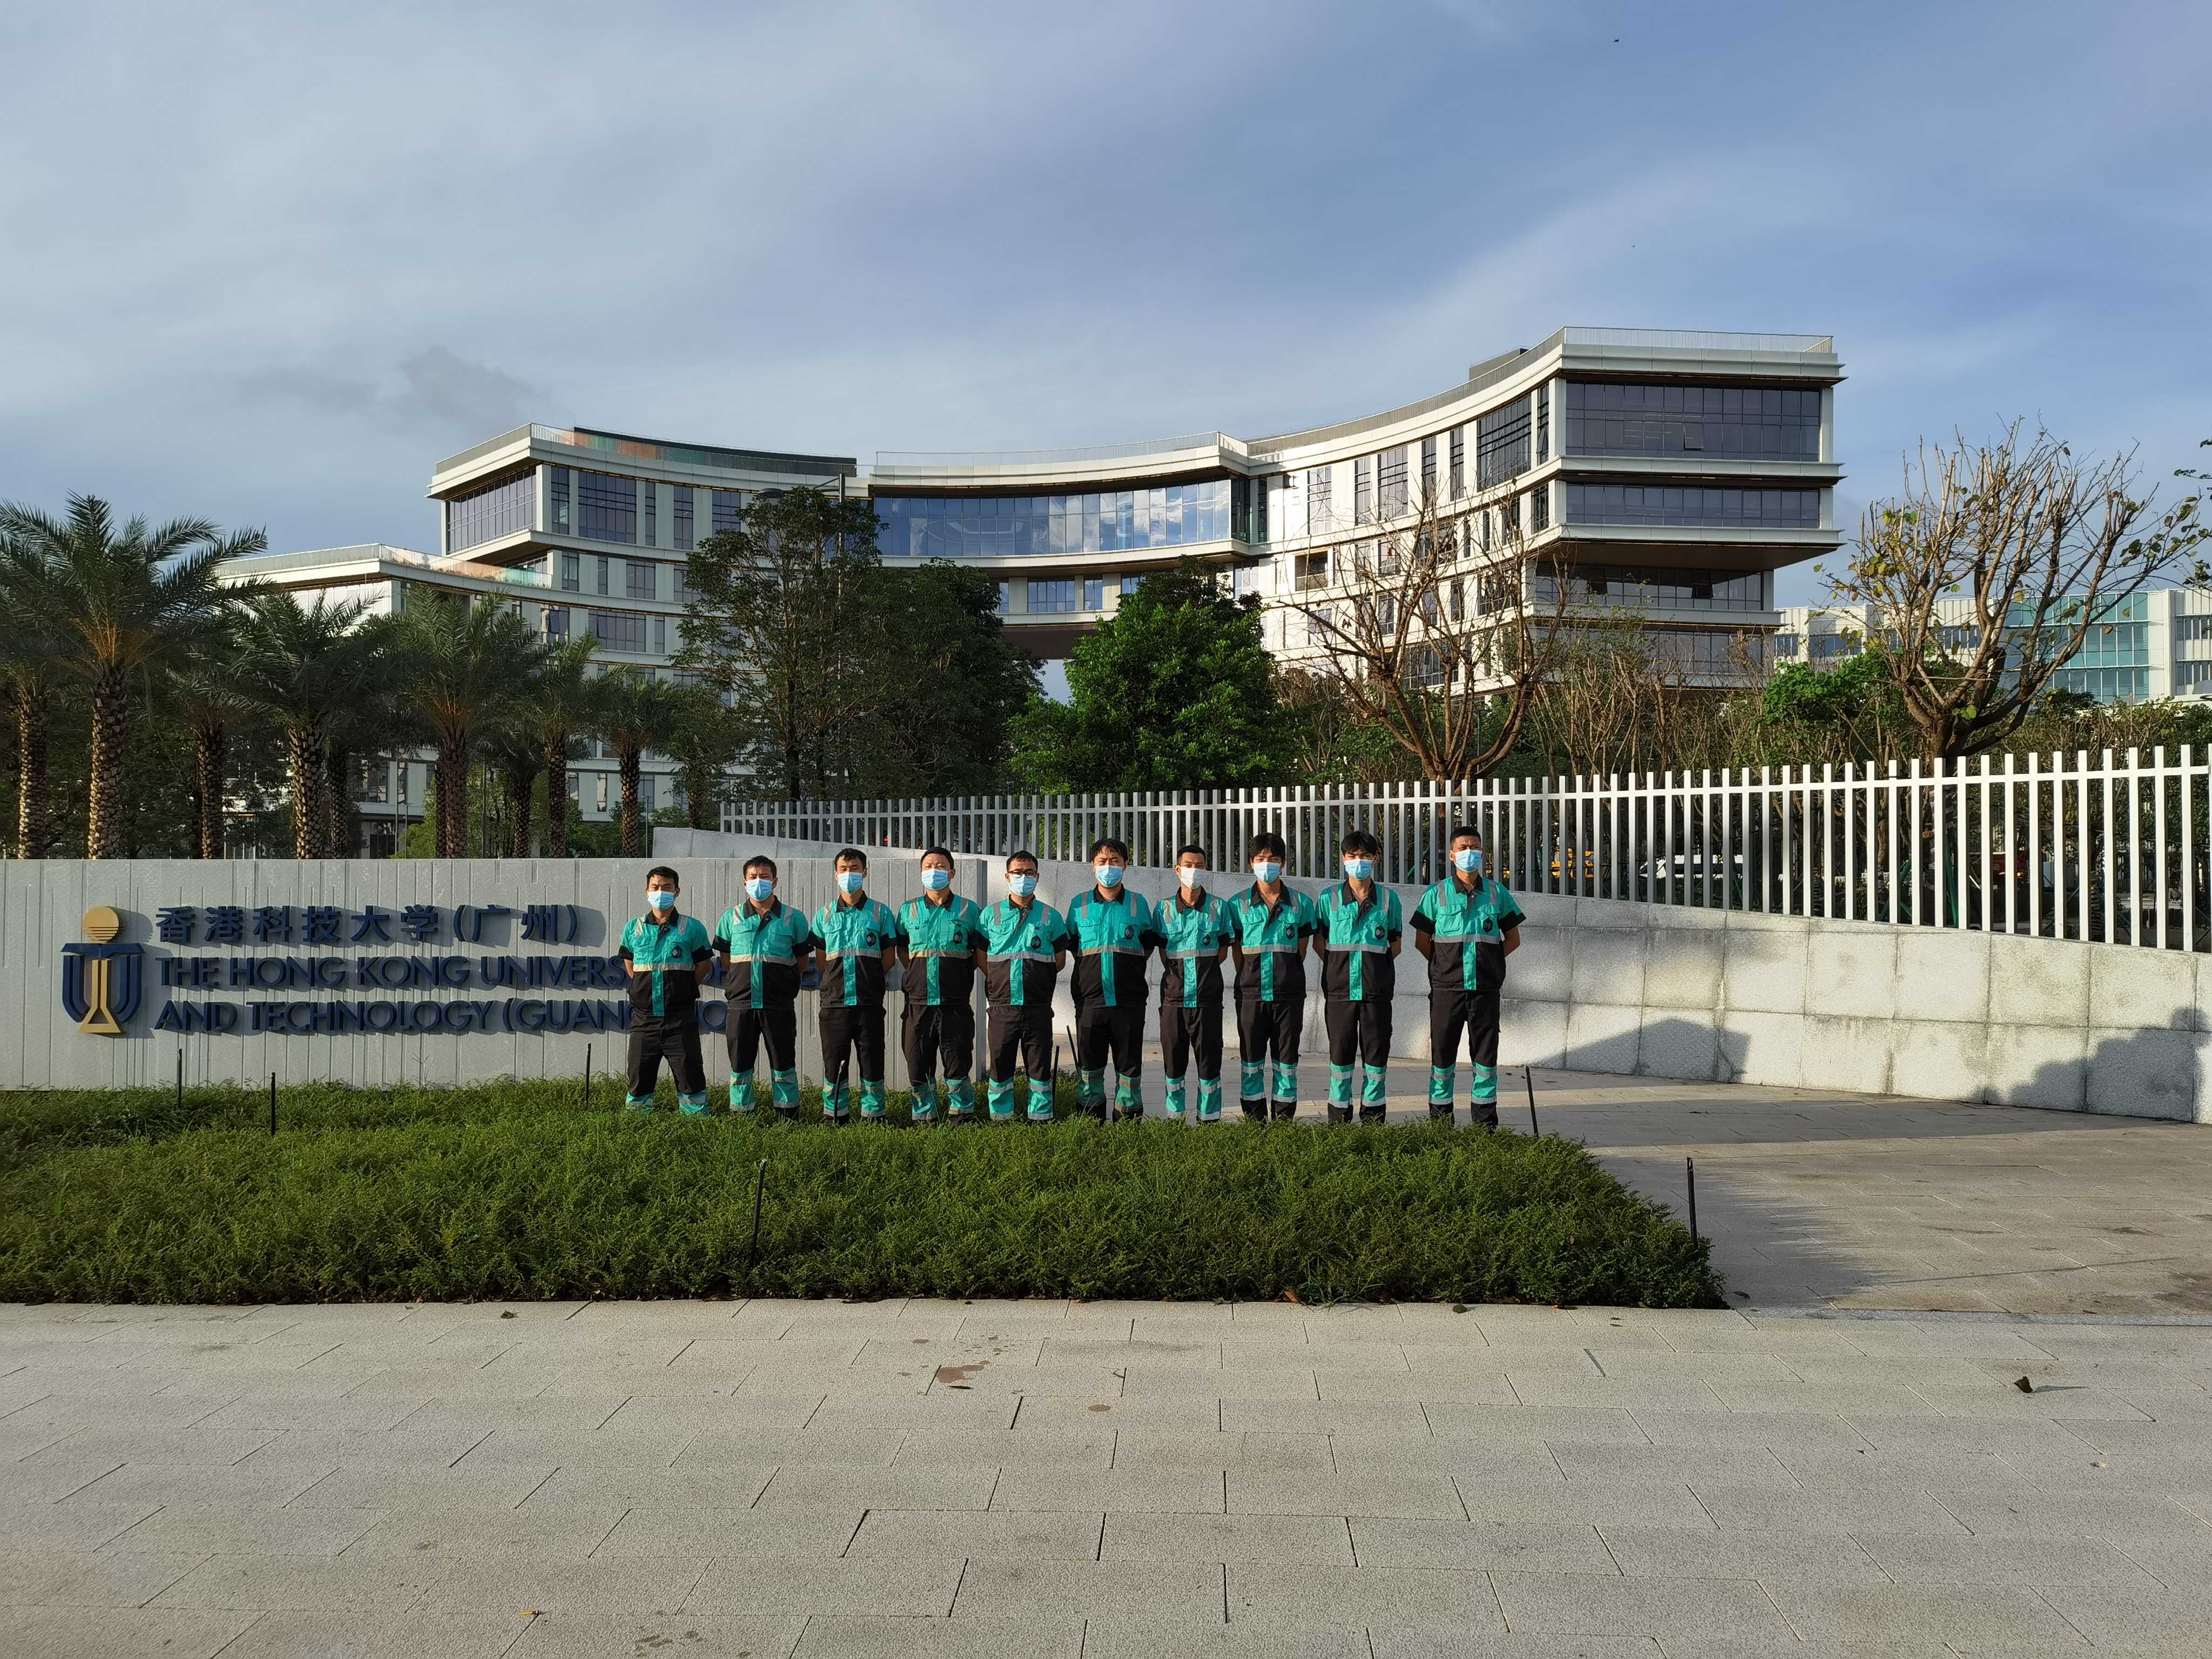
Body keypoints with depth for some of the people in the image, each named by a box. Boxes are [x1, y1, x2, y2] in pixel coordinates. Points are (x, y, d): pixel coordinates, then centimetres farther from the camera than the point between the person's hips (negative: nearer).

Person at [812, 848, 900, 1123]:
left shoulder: (881, 912, 5)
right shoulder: (824, 915, 10)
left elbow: (889, 958, 6)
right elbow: (821, 960, 13)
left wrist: (868, 978, 3)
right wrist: (839, 979, 4)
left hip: (870, 1002, -1)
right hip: (834, 1001, 1)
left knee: (872, 1060, 1)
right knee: (834, 1061, 4)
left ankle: (874, 1115, 10)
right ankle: (836, 1116, 14)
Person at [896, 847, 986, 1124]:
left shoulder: (970, 910, 4)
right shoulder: (908, 910, 10)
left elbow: (981, 955, 11)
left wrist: (957, 974, 7)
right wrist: (922, 975, 12)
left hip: (956, 1004, -2)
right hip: (919, 1004, 2)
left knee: (958, 1066, 0)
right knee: (919, 1069, 5)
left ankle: (962, 1113, 15)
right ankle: (924, 1119, 17)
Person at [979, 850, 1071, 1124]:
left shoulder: (1050, 917, 7)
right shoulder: (990, 915, 7)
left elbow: (1060, 958, 12)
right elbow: (981, 957, 11)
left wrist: (1039, 979, 7)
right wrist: (1001, 980, 6)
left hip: (1038, 1007, 0)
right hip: (1002, 1006, 1)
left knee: (1040, 1067, 2)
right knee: (1000, 1066, 5)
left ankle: (1041, 1119, 10)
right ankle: (1000, 1120, 15)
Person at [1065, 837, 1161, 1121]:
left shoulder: (1138, 903, 7)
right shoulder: (1079, 904, 8)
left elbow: (1148, 946, 14)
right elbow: (1071, 946, 15)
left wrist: (1127, 965, 3)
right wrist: (1093, 968, 6)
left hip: (1128, 1000, 0)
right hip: (1090, 999, 1)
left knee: (1130, 1064, 3)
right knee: (1089, 1065, 5)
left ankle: (1128, 1124, 12)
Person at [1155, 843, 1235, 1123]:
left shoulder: (1219, 906, 3)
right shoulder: (1164, 908, 5)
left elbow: (1223, 950, 9)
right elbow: (1163, 952, 10)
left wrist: (1203, 971, 1)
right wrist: (1179, 973, 1)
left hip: (1207, 996, -1)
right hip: (1174, 995, 1)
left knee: (1209, 1058, 2)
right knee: (1173, 1058, 6)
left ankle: (1210, 1119, 11)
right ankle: (1173, 1118, 17)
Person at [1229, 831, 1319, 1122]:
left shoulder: (1300, 902, 3)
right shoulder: (1238, 904, 2)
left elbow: (1301, 949, 10)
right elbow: (1236, 949, 6)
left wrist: (1289, 975, 6)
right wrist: (1248, 978, 3)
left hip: (1289, 994, 0)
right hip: (1251, 994, 0)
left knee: (1287, 1060, 6)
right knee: (1251, 1060, 5)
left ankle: (1284, 1119, 14)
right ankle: (1254, 1123, 13)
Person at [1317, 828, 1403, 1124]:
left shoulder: (1389, 899, 4)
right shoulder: (1328, 899, 3)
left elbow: (1396, 944, 12)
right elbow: (1319, 940, 11)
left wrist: (1376, 965, 1)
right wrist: (1340, 965, 3)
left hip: (1377, 991, 1)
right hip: (1339, 990, 0)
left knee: (1376, 1055, 4)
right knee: (1340, 1055, 4)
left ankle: (1373, 1120, 14)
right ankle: (1338, 1122, 12)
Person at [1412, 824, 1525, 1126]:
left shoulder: (1497, 894, 6)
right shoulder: (1436, 894, 2)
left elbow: (1513, 939, 14)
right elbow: (1422, 941, 7)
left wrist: (1488, 962, 6)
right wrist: (1445, 965, 5)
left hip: (1485, 988, 1)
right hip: (1446, 988, -1)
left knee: (1486, 1055, 4)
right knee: (1442, 1054, 3)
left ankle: (1486, 1125, 13)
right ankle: (1440, 1122, 12)